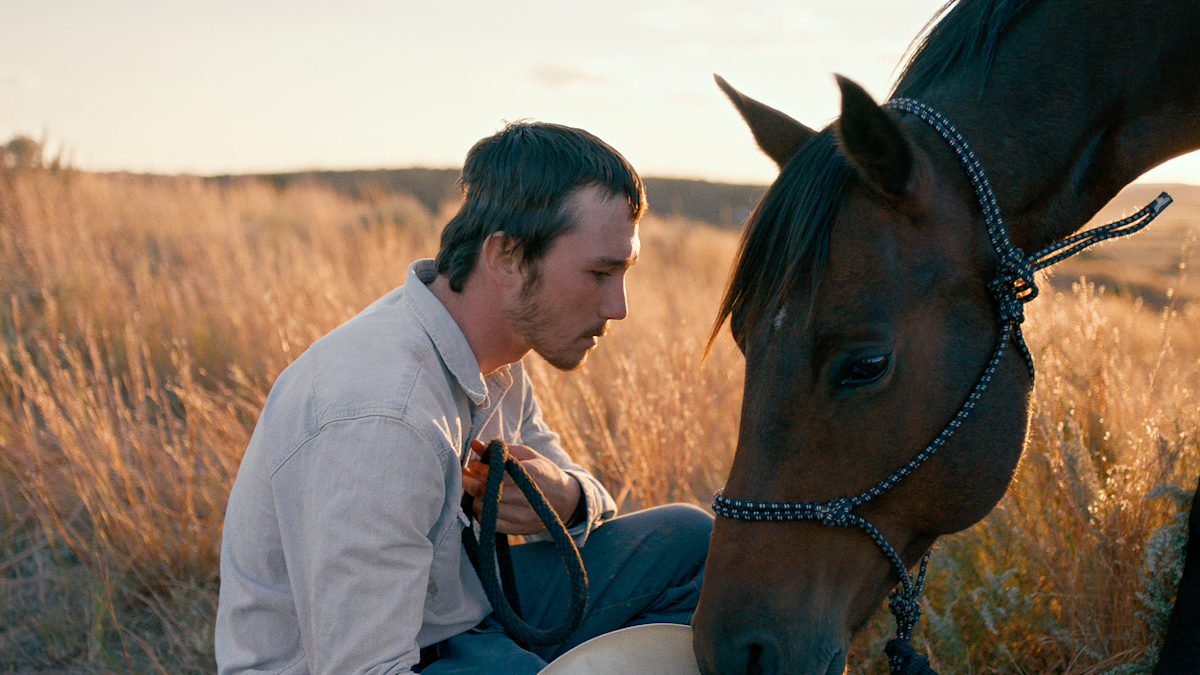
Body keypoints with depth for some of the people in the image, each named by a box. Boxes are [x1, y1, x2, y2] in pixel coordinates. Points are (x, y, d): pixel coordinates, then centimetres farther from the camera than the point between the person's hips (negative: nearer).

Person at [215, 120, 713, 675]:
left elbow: (588, 496, 10)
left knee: (689, 541, 3)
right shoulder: (376, 420, -33)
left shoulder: (489, 347, -3)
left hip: (456, 613, 9)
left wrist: (567, 499, -16)